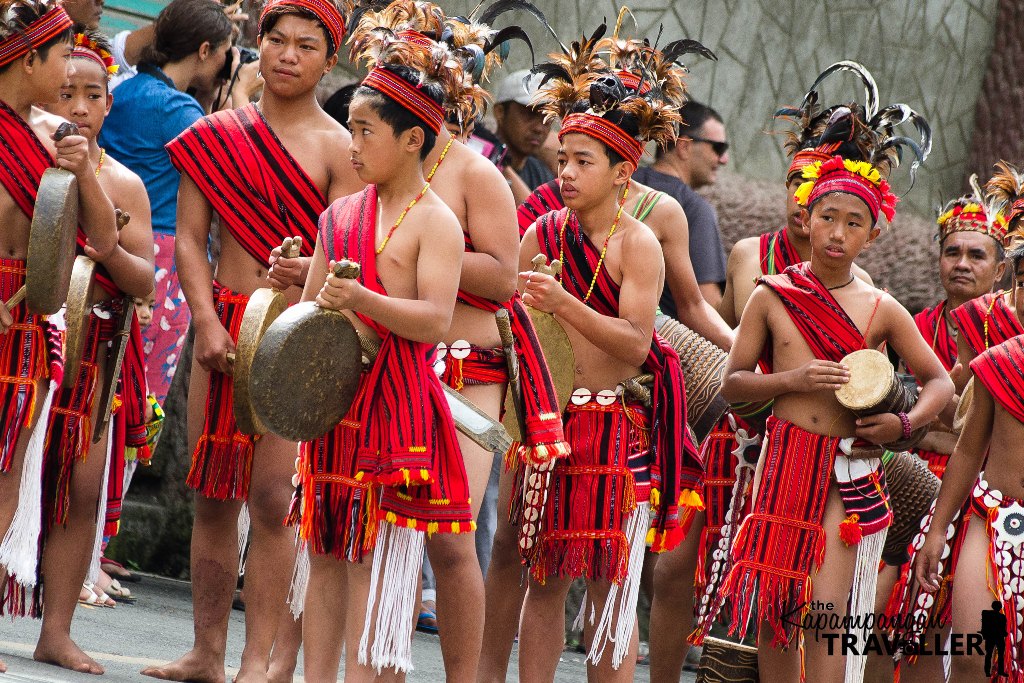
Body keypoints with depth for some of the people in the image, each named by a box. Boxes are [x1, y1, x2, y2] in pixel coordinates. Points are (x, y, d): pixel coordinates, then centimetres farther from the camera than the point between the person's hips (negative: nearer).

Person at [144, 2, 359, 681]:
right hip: (222, 326, 4)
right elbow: (190, 238, 5)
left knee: (271, 497, -10)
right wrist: (206, 320, -8)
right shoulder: (215, 135, 9)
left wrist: (308, 271, -30)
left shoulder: (338, 149, 0)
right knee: (214, 494, 5)